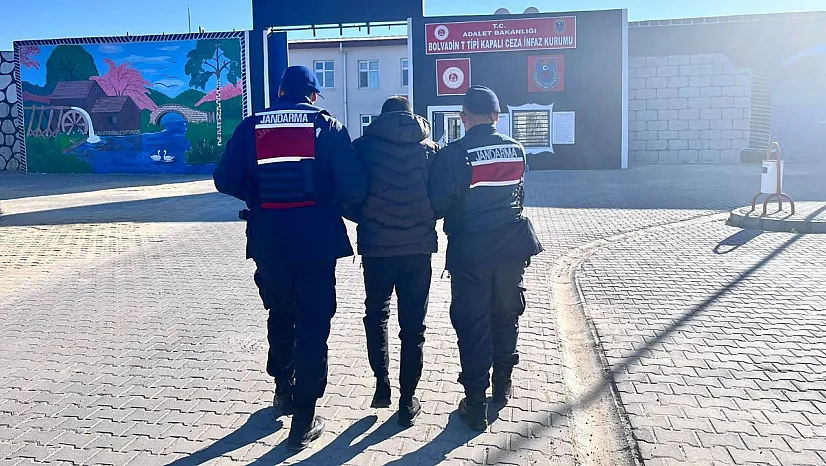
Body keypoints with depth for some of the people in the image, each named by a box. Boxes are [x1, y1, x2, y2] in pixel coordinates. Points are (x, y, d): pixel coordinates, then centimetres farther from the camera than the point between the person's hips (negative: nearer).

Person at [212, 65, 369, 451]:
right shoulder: (327, 127, -3)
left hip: (269, 241, 3)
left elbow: (226, 180, 1)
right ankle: (303, 421, 8)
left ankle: (283, 390, 40)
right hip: (315, 241, -3)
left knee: (279, 315, 23)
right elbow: (354, 185, -12)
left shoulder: (251, 127, 3)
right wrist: (337, 202, 9)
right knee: (313, 325, 5)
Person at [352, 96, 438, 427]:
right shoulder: (429, 148, 4)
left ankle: (382, 383, 12)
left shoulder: (364, 145, 0)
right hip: (418, 246, 1)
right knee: (413, 325, 9)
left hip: (375, 246, 0)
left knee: (377, 315, 21)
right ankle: (408, 402, 15)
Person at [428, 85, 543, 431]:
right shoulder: (516, 150, 0)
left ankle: (476, 404, 9)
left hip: (470, 253, -4)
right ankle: (502, 386, 34)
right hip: (512, 248, 4)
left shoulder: (452, 155, -15)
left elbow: (438, 205, -12)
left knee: (472, 324, 5)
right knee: (505, 315, 19)